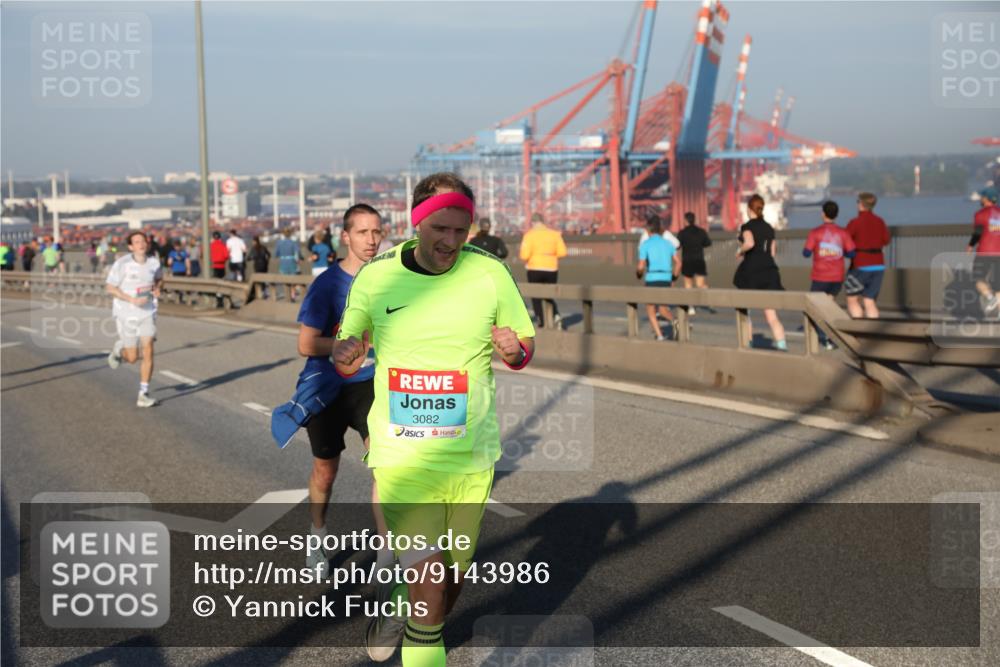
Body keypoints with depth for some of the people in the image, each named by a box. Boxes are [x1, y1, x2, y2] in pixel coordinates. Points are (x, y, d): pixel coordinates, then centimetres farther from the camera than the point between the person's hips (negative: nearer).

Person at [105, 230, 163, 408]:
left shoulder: (154, 262, -2)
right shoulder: (122, 263, -13)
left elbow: (159, 278, 19)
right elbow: (110, 288, -8)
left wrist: (157, 289, -4)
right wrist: (132, 300, -20)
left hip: (147, 313, 2)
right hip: (126, 313, -2)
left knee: (148, 351, -11)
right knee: (132, 357, 2)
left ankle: (143, 394, -3)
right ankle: (119, 349, 39)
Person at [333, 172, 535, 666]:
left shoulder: (490, 273, -4)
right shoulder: (375, 277, -4)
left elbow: (526, 345, 6)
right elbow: (348, 361, 7)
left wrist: (515, 352, -17)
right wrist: (346, 358, -17)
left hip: (472, 453, 2)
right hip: (402, 454, -2)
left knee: (452, 579, 17)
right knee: (427, 576, -18)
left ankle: (402, 610, 48)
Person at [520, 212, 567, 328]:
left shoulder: (530, 234, -7)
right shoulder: (555, 234, 2)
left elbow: (524, 255, -15)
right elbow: (562, 252, -2)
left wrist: (525, 261, 6)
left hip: (535, 269, -3)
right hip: (552, 270, 3)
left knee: (536, 297, 11)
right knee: (549, 296, 18)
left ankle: (541, 323, 4)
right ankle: (556, 314, -7)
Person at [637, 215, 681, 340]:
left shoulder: (645, 244, -3)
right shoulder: (667, 243, 11)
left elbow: (641, 266, -8)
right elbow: (678, 262, 6)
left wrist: (638, 273, 15)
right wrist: (673, 278, 18)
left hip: (652, 280, -4)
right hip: (666, 280, 4)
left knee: (651, 311, 11)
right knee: (663, 309, 19)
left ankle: (659, 336, -5)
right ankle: (673, 322, -14)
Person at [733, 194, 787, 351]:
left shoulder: (747, 226, -7)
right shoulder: (769, 228, 12)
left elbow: (750, 243, -27)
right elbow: (772, 252, 14)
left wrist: (740, 250, -8)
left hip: (751, 271, -5)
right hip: (769, 271, 5)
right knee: (771, 315, 1)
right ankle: (781, 343, -14)